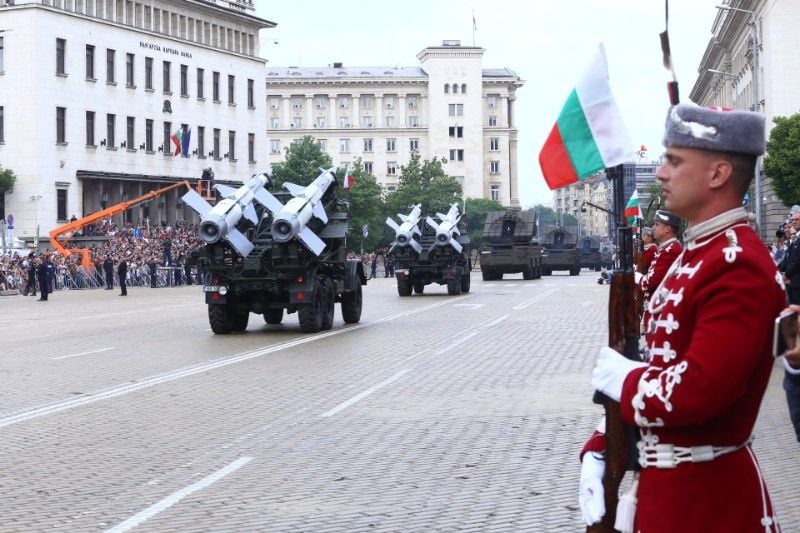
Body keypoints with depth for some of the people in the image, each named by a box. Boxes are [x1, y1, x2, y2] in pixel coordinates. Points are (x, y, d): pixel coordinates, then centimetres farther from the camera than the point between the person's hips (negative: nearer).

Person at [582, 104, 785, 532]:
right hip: (668, 484, 9)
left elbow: (697, 390, -30)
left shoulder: (739, 266, -21)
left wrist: (623, 379, -12)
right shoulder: (695, 255, 11)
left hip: (707, 497, -9)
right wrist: (599, 451, 5)